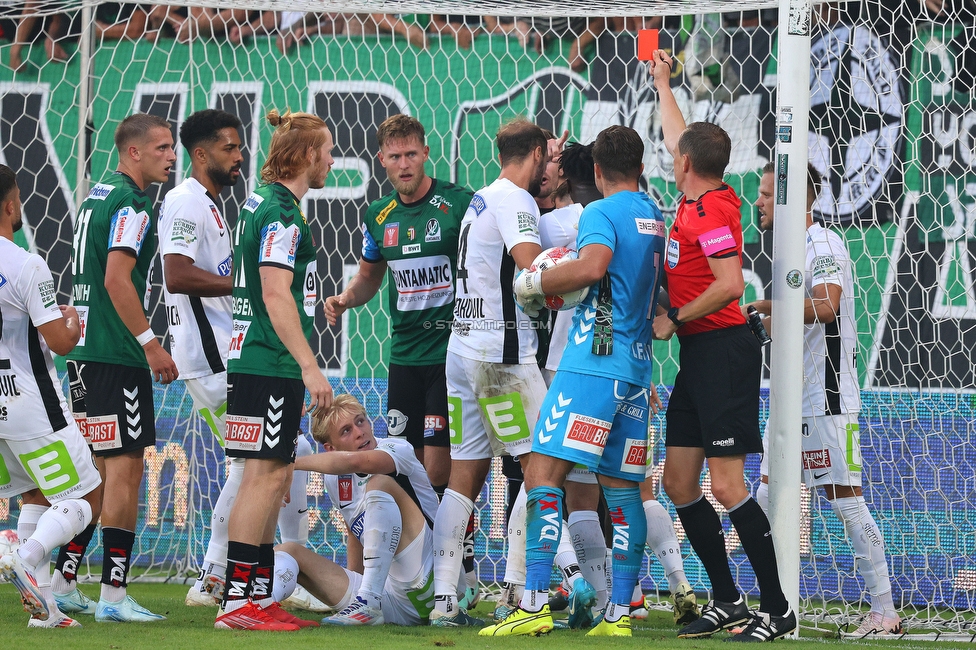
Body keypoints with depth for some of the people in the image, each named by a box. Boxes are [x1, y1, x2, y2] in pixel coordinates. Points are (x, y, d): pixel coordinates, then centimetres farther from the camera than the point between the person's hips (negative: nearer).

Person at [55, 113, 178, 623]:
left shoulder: (97, 196, 18)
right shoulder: (130, 205, -12)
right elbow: (117, 280, -21)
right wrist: (151, 344, -19)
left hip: (84, 352, 10)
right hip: (117, 357, -10)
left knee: (96, 470, 14)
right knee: (125, 468, -7)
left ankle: (62, 585, 16)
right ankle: (113, 595, -8)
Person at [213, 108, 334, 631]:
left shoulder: (262, 202, 17)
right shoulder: (281, 214, -14)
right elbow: (277, 296, -21)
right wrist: (310, 367, -23)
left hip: (257, 361, 10)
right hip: (268, 365, -10)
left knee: (273, 477, 12)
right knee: (266, 474, -10)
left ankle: (260, 594, 16)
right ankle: (236, 602, -11)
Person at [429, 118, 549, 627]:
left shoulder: (481, 200, 18)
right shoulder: (514, 201, -9)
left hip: (463, 350, 9)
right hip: (501, 353, -9)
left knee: (465, 475, 6)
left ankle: (444, 600, 2)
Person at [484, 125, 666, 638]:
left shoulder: (601, 214, -7)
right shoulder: (659, 220, 17)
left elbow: (591, 267, -25)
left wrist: (534, 282, -12)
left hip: (593, 362, -8)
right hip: (636, 372, 8)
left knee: (543, 475, -10)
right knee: (622, 489, 9)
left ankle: (534, 604, -19)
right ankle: (620, 612, 7)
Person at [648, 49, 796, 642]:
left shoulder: (712, 210, -14)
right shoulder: (699, 200, 12)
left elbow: (730, 285, -24)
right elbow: (679, 140, 31)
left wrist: (674, 319, -12)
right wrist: (662, 84, 42)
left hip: (724, 350, -10)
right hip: (698, 356, 10)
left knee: (727, 486, -12)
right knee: (679, 482, 9)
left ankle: (777, 610, -9)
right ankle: (727, 600, 14)